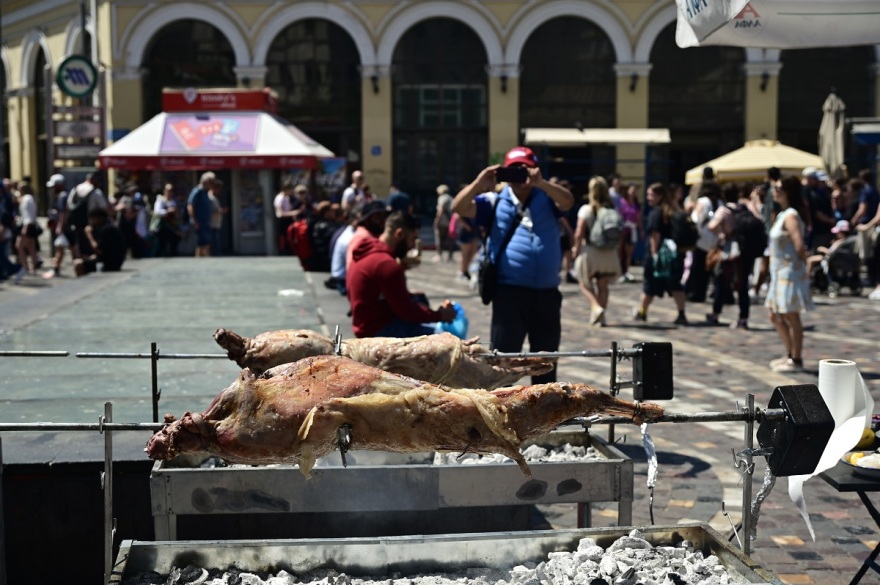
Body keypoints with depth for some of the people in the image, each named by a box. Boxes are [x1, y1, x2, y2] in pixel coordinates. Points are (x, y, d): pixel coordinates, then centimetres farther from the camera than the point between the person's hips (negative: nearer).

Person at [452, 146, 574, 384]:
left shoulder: (547, 199, 8)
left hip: (547, 293, 2)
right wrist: (478, 184, -23)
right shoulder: (495, 202, 4)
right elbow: (459, 208, -7)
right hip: (510, 292, -2)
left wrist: (540, 183, -28)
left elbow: (568, 201, -13)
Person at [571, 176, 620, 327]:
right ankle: (600, 317, 11)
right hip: (609, 254, 3)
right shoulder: (613, 210, -2)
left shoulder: (586, 210, -11)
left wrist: (576, 249, 2)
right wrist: (615, 247, 13)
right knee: (603, 286, 13)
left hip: (590, 251, -3)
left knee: (585, 283, 13)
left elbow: (579, 234, -13)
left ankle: (596, 307, -9)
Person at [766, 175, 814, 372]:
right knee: (775, 316, 17)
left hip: (790, 273, -10)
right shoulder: (782, 214, 12)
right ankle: (790, 354, 27)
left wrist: (802, 262, -12)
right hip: (779, 273, 10)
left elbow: (799, 246, -26)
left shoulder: (791, 216, -18)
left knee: (791, 317, -1)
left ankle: (796, 360, 7)